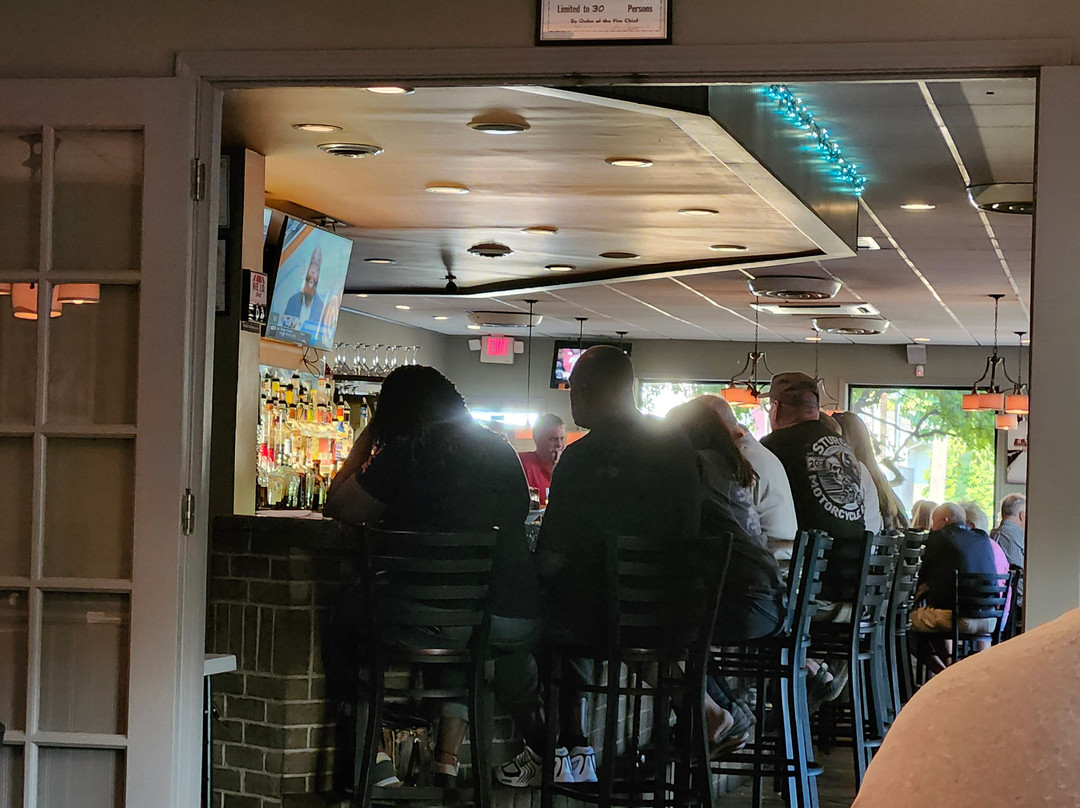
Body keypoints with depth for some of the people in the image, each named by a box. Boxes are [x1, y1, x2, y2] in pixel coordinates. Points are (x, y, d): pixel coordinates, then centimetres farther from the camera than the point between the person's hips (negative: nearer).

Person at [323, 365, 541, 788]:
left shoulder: (404, 454, -2)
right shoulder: (503, 453, 14)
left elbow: (338, 509, 8)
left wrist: (366, 437, 19)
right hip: (517, 621, 5)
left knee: (348, 622, 23)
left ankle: (375, 762, 17)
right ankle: (447, 762, 31)